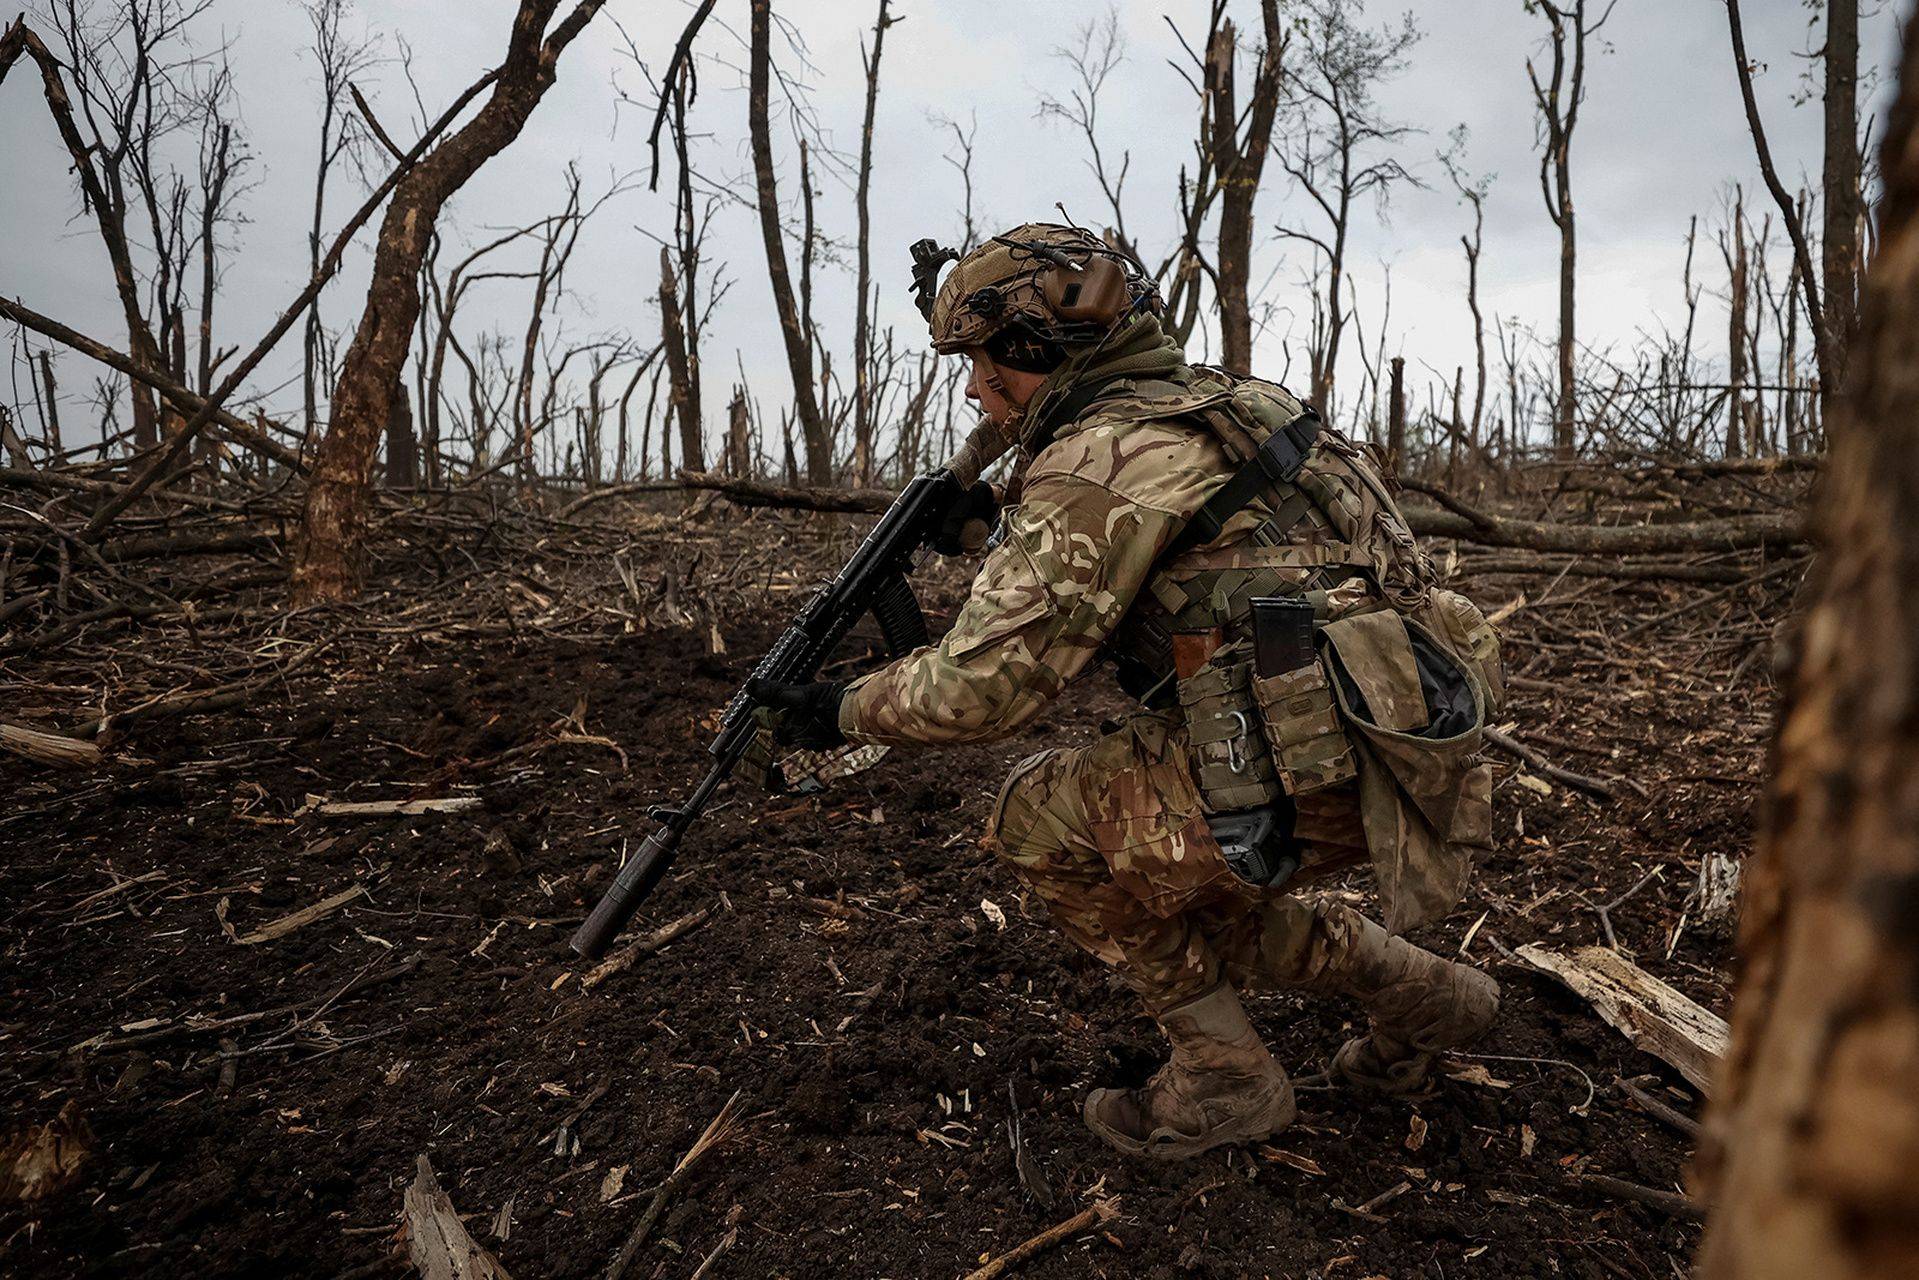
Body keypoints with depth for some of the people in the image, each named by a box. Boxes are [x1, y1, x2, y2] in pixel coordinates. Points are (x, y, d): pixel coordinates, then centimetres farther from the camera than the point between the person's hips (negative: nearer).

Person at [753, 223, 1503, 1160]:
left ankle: (1222, 1073, 12)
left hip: (1322, 767, -10)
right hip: (1407, 739, 10)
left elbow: (983, 683, -14)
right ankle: (1420, 996, 29)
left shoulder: (1100, 458, -13)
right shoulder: (1207, 403, 16)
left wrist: (842, 712, 2)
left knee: (1039, 821, 2)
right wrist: (980, 528, 25)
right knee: (1177, 882, 26)